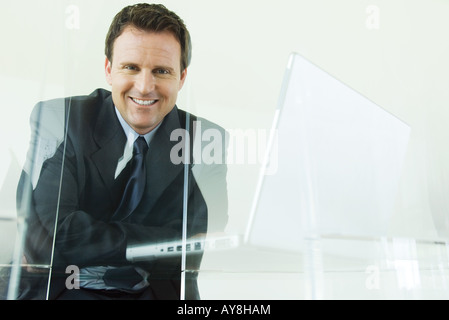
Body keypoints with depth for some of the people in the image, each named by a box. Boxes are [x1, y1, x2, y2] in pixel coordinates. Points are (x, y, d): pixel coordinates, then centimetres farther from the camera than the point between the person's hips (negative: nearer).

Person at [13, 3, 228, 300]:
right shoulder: (57, 120, -6)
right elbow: (46, 239, -17)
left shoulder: (206, 140, -3)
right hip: (53, 290, -1)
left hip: (156, 292, 2)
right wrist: (171, 242, -16)